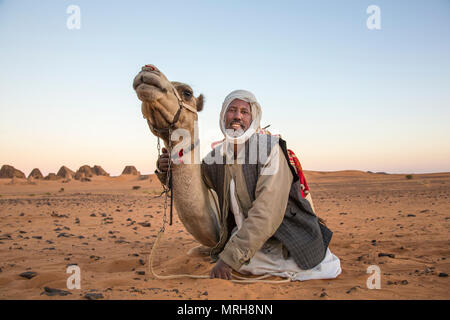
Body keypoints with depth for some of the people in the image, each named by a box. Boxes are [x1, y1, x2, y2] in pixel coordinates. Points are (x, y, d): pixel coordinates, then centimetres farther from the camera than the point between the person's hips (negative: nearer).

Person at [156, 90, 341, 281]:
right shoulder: (215, 157, -2)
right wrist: (166, 170, -10)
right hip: (245, 236, 7)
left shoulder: (270, 148, -21)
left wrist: (230, 257, -33)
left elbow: (267, 212, -29)